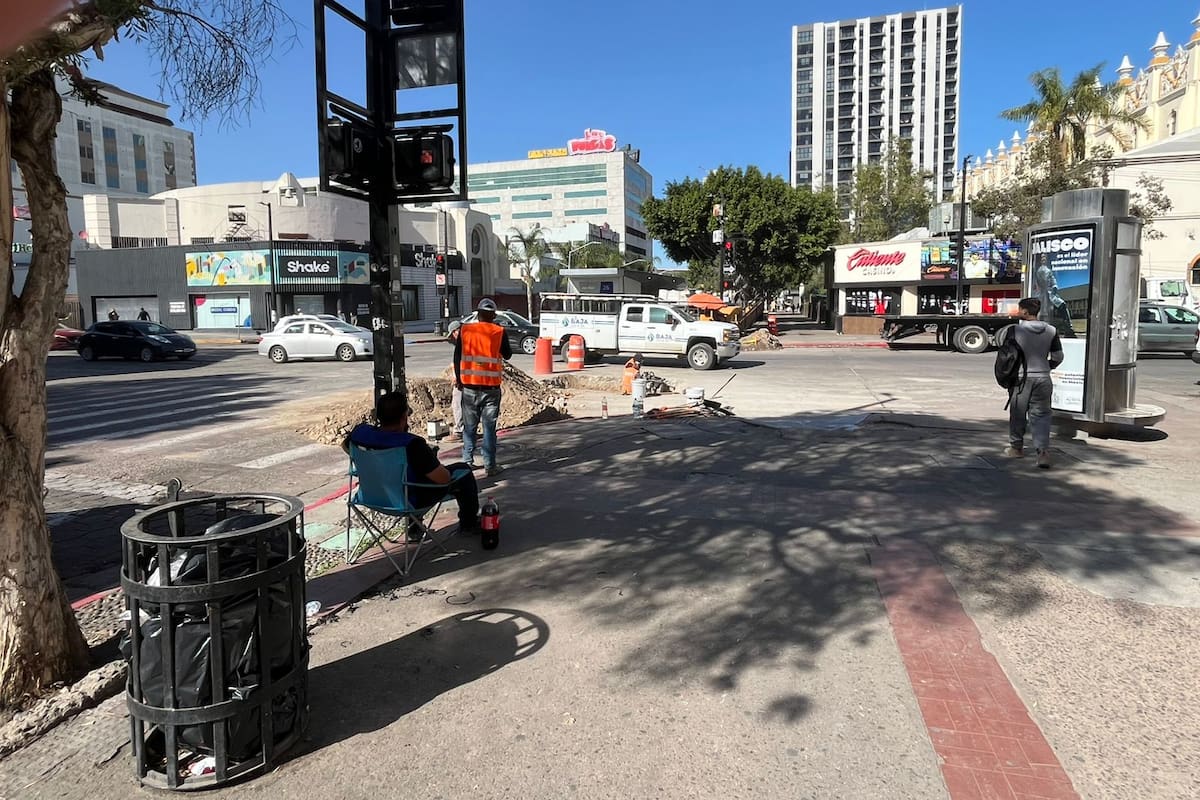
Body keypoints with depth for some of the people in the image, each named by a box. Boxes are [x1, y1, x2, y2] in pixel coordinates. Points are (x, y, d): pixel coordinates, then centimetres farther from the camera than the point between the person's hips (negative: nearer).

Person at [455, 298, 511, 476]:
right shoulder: (499, 332, -5)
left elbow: (457, 356, 4)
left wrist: (458, 379, 15)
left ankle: (467, 462, 17)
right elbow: (507, 355, 6)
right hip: (491, 387, -2)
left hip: (469, 386, 2)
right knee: (489, 427, 3)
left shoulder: (464, 330, 1)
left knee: (469, 426, 13)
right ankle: (490, 466, 4)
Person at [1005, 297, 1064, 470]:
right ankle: (1043, 451, -9)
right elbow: (1058, 357, 4)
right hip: (1043, 378, 2)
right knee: (1041, 415, 5)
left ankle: (1016, 447, 26)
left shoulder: (1015, 329, -9)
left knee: (1018, 414, 12)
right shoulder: (1051, 331, 1)